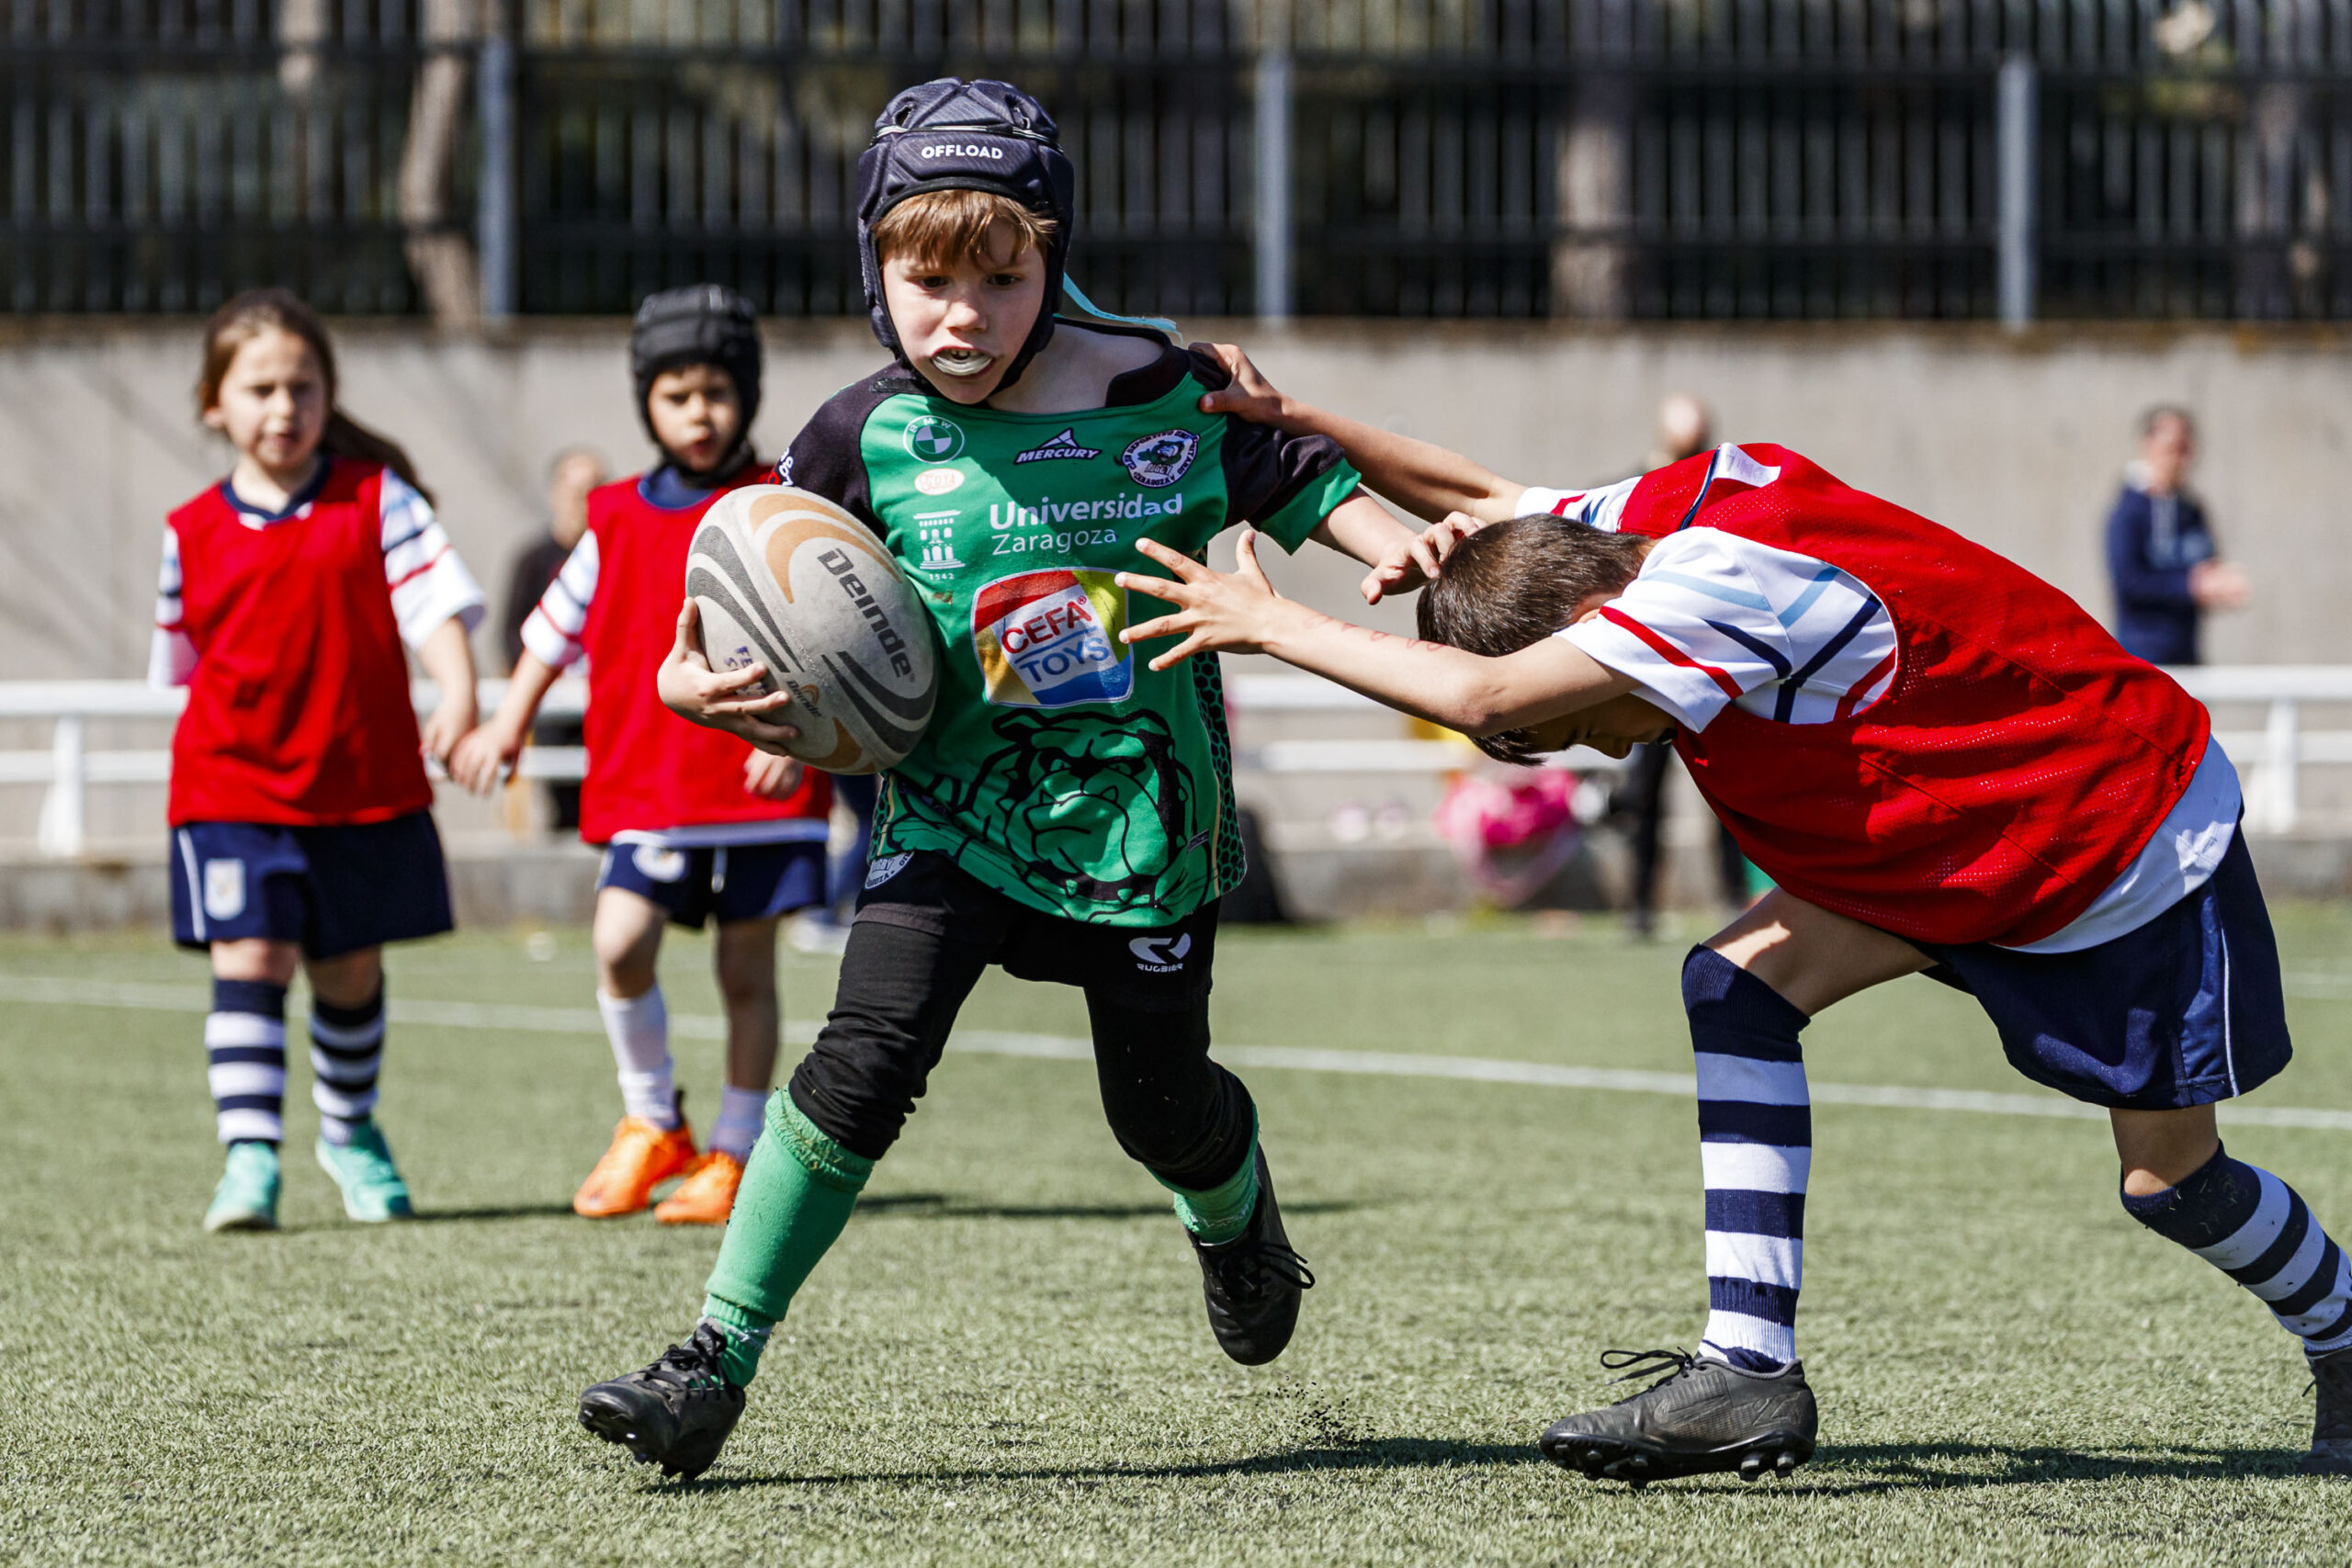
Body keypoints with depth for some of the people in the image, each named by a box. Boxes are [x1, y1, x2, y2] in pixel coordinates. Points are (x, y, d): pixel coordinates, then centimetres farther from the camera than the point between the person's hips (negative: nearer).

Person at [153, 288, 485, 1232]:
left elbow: (435, 598, -9)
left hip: (365, 783, 0)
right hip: (234, 788, 0)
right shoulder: (192, 535, 3)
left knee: (351, 971, 13)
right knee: (249, 960, -13)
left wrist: (459, 695, -25)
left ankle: (349, 1130, 35)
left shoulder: (375, 496, -2)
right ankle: (249, 1154, -15)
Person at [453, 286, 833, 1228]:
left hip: (759, 786, -2)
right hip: (648, 787, 2)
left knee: (746, 969, 4)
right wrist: (506, 726, 18)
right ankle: (651, 1123, 4)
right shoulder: (619, 519, 9)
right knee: (620, 941, -16)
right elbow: (557, 627, 19)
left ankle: (734, 1154, 16)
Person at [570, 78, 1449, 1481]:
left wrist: (1387, 540, -14)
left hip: (1143, 812, 0)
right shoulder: (870, 440, -6)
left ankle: (1234, 1209, 50)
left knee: (1158, 1099, 11)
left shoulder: (1164, 398, -9)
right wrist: (690, 676, -9)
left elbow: (1294, 471, 5)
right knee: (866, 1060, -18)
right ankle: (717, 1363, -14)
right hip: (954, 804, 0)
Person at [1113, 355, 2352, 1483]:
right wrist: (1295, 421, -3)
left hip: (2136, 852, -8)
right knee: (1740, 982, -10)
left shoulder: (1730, 579, -35)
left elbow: (1480, 694, -42)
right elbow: (1483, 501, 10)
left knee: (2171, 1180, 3)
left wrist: (1271, 623, -33)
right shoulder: (1667, 512, -9)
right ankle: (1750, 1369, -14)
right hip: (1954, 843, 8)